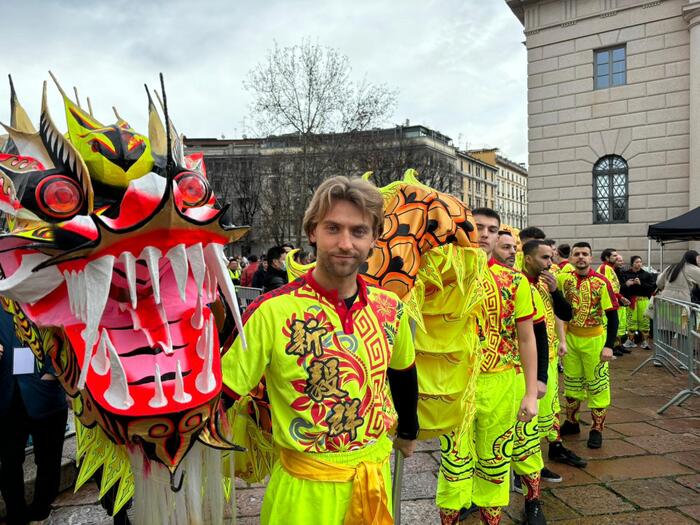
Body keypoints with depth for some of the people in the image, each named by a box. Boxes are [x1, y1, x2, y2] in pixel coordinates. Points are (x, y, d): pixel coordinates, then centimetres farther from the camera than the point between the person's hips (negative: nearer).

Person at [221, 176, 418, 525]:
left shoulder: (390, 308, -6)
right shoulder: (271, 311, -21)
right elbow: (222, 394, -14)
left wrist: (408, 431, 22)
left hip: (378, 475, 5)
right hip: (306, 486, -4)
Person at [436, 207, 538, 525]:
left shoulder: (515, 281, 1)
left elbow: (526, 338, 3)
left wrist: (531, 392, -2)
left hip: (501, 385, 1)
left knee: (495, 460, 15)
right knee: (454, 461, 8)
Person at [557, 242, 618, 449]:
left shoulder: (601, 282, -12)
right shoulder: (564, 279, -2)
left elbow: (613, 316, -11)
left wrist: (609, 346, -15)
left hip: (594, 339, -4)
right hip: (570, 337, 4)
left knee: (597, 385, 6)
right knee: (571, 383, 16)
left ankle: (597, 429, 18)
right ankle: (571, 422, 31)